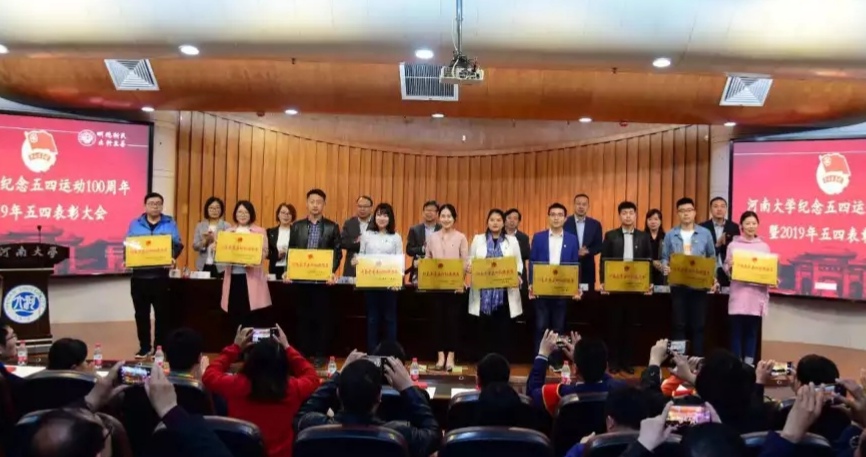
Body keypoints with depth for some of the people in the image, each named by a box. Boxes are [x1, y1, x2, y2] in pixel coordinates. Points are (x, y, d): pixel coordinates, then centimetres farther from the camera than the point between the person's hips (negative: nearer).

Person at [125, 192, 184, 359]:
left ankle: (160, 347, 12)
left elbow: (177, 245, 0)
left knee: (162, 313, 2)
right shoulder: (135, 224, 9)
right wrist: (127, 259, -11)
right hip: (139, 275, 2)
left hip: (160, 275, -2)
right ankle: (144, 347, 18)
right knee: (141, 313, 8)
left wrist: (172, 257, -19)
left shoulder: (170, 223, 5)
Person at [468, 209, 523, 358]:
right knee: (485, 328, 3)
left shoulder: (512, 240, 11)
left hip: (504, 292, 0)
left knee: (503, 328, 0)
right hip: (484, 291, 0)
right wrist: (469, 267, -14)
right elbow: (470, 260, 9)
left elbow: (519, 262, 9)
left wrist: (518, 275, -11)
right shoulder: (478, 239, 10)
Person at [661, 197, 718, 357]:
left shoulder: (705, 233, 3)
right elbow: (664, 258, 5)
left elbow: (712, 258, 8)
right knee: (679, 325, 4)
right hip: (678, 285, 0)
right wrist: (665, 268, -18)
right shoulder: (670, 235, 3)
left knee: (698, 325, 4)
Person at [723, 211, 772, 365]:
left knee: (752, 331, 5)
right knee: (737, 330, -1)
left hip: (757, 294, 2)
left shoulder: (764, 246, 10)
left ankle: (749, 363, 11)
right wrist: (729, 266, -15)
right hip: (739, 294, -2)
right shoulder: (733, 245, 4)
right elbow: (726, 269, 6)